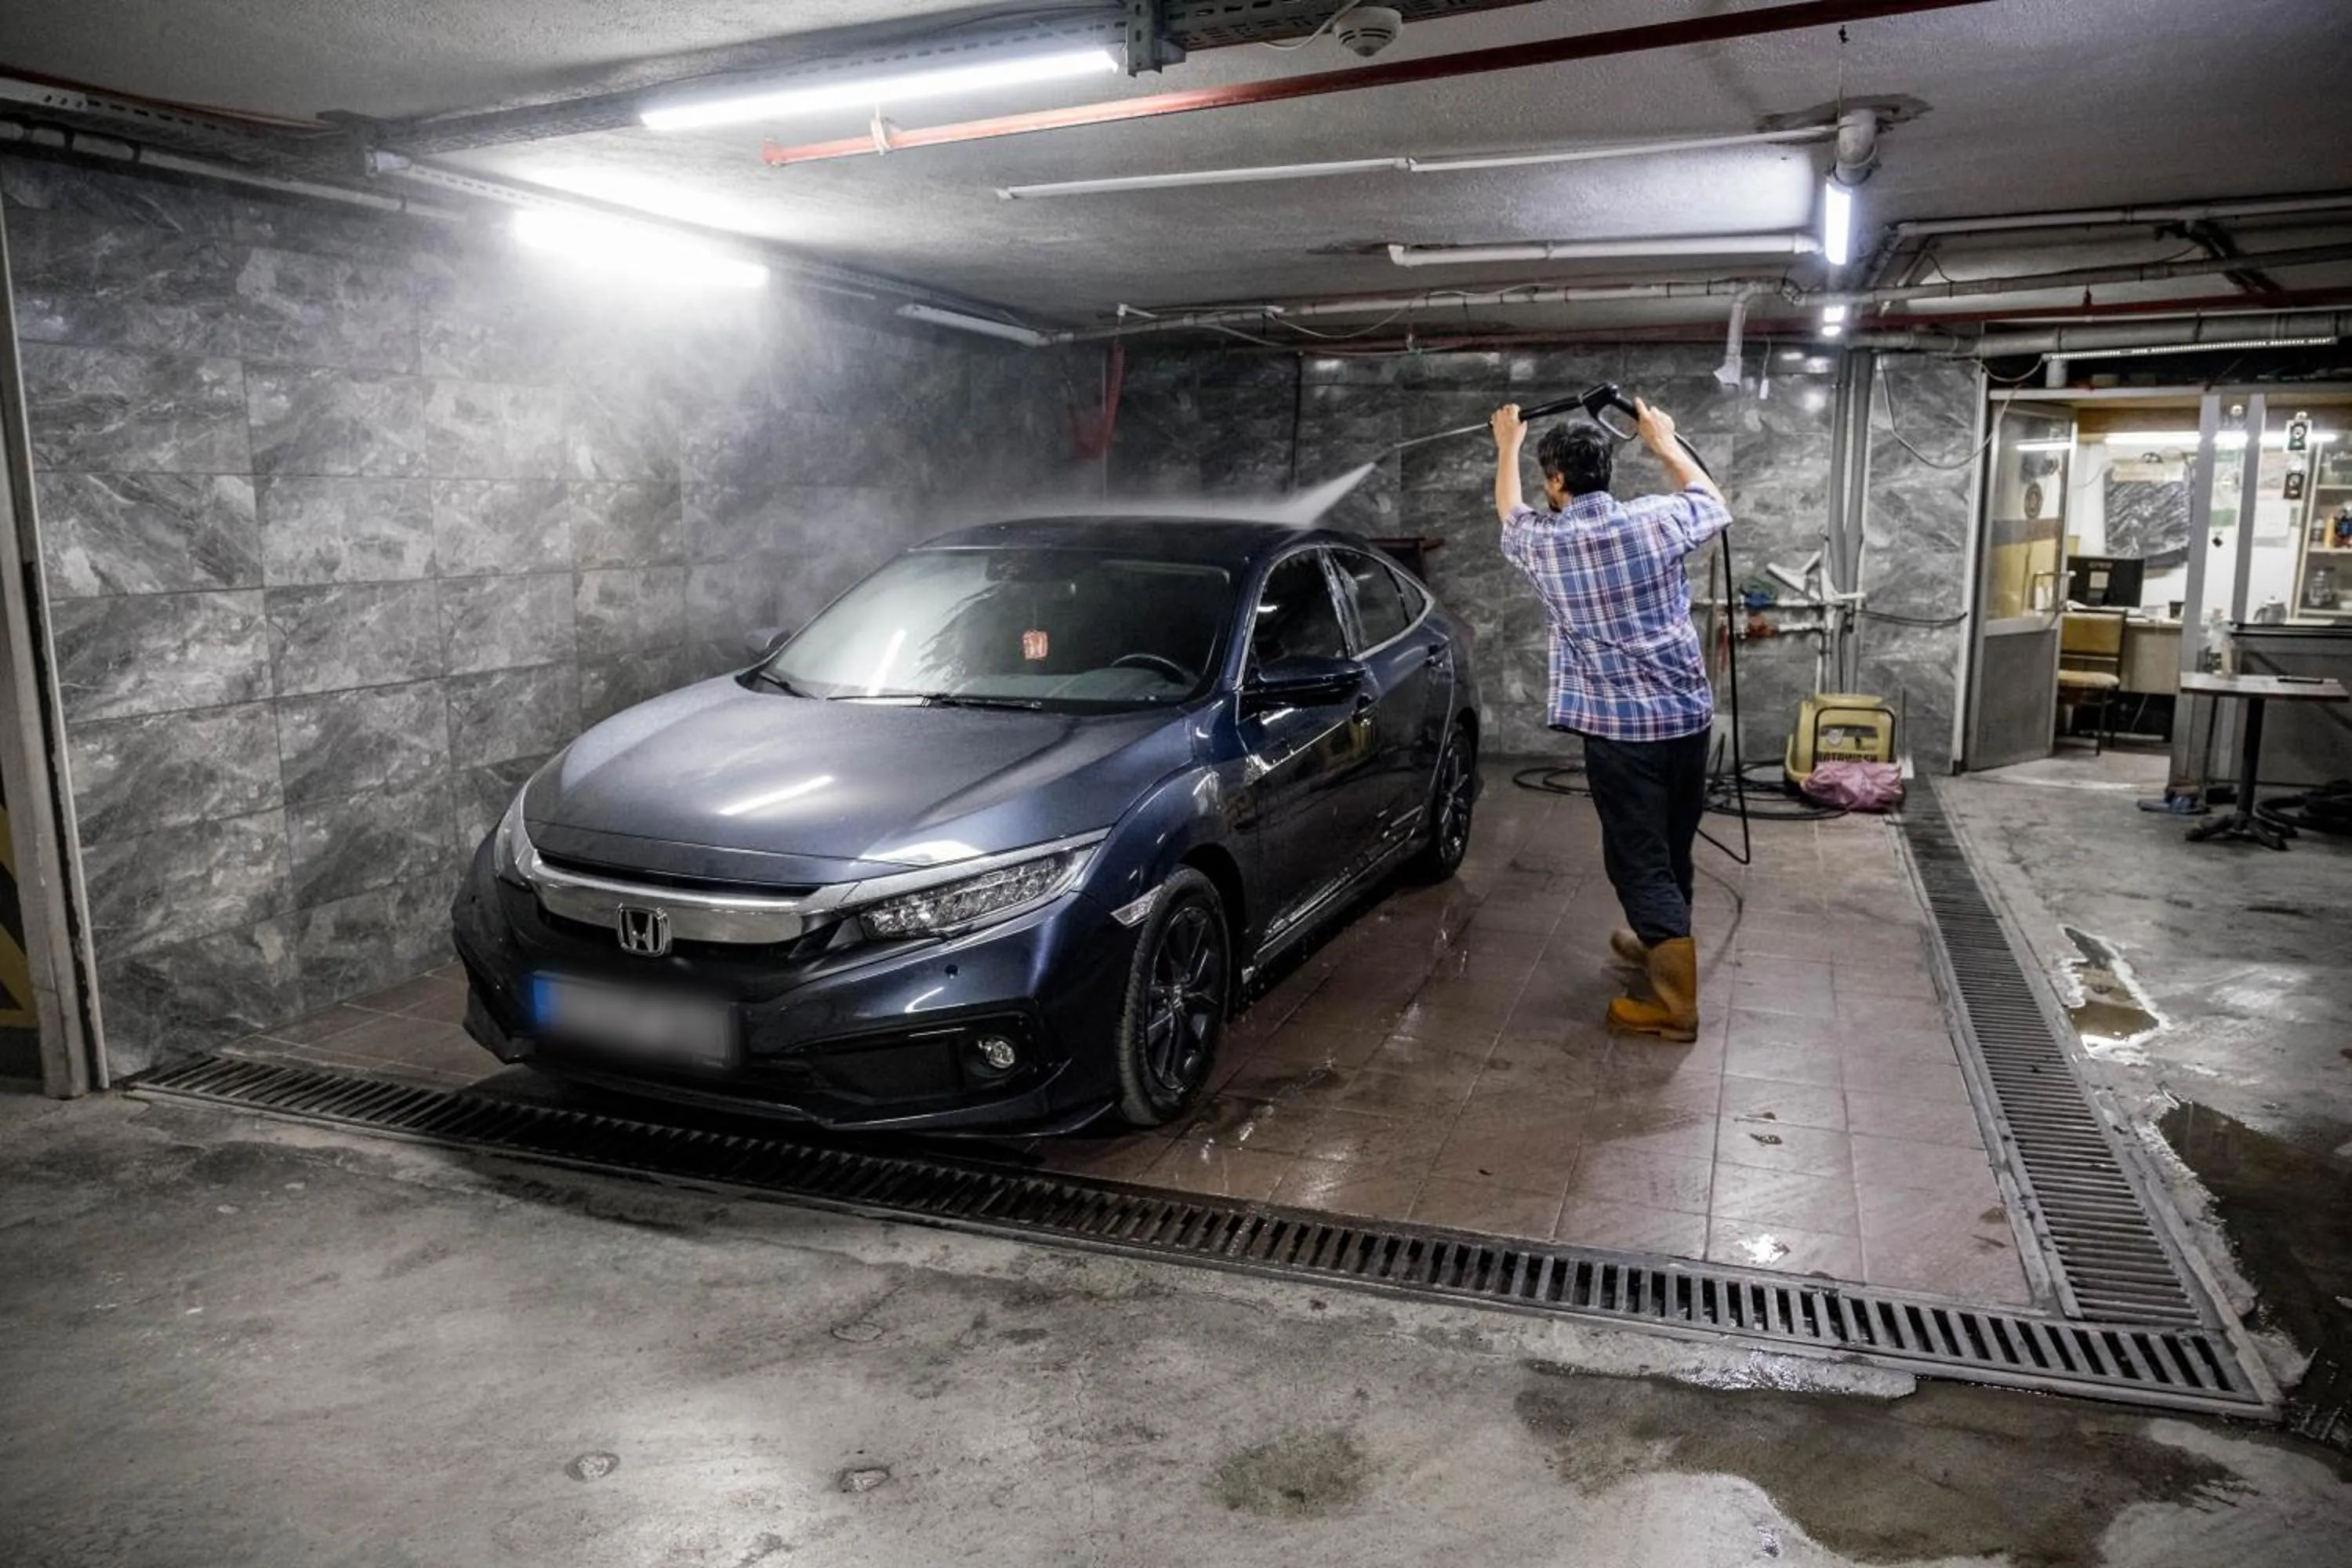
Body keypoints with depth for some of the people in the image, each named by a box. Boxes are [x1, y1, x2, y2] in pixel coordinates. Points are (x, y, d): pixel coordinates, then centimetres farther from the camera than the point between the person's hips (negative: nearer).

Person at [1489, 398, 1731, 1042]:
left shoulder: (1543, 543, -6)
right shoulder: (1656, 521, -3)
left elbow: (1509, 513, 20)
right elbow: (1714, 504, 21)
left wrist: (1507, 447, 35)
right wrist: (1664, 442, 31)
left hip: (1619, 727, -4)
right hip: (1689, 714, 4)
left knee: (1639, 860, 1)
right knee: (1673, 851, 20)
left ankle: (1680, 1001, -1)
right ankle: (1660, 945, 40)